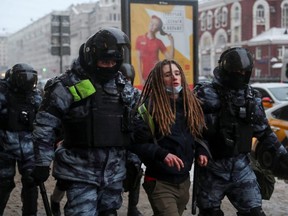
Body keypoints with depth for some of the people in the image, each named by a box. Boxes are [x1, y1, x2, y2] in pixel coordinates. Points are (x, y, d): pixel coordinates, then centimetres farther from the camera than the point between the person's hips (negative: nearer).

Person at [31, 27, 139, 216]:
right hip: (81, 173, -5)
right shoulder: (68, 85, -10)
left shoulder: (125, 87, 8)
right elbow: (45, 125, -9)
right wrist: (42, 163, -11)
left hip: (115, 173, 6)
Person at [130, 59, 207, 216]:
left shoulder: (191, 104, 7)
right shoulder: (150, 106, -11)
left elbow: (198, 135, 20)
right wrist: (162, 154, -26)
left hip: (184, 180, 7)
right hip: (160, 182, -6)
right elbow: (137, 143, -14)